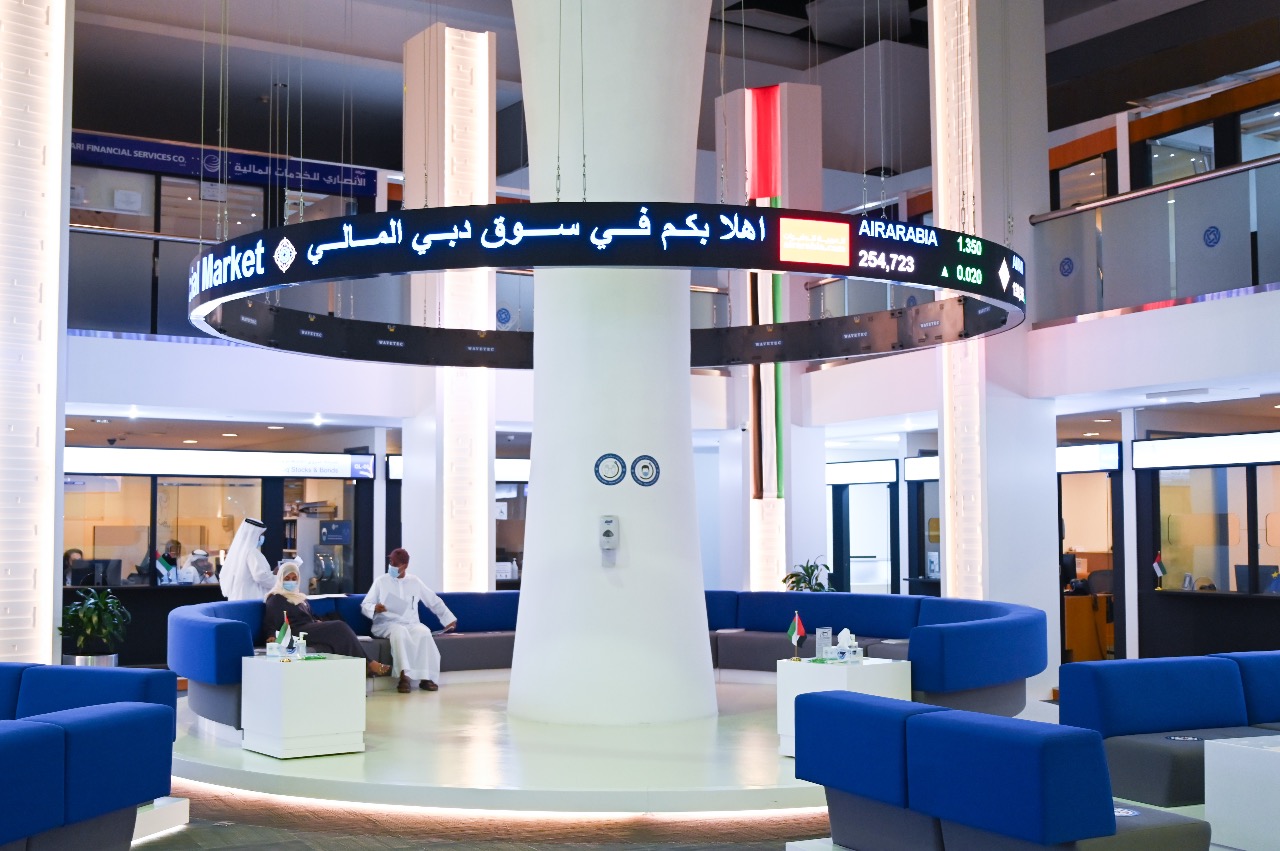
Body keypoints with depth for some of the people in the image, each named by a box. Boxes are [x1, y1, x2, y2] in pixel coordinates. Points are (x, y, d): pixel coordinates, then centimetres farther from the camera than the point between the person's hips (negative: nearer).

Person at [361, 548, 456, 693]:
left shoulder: (415, 582, 12)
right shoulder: (381, 582, 5)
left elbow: (435, 602, 19)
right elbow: (364, 605, 2)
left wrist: (449, 619, 16)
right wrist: (375, 609, -21)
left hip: (411, 623, 2)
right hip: (386, 624, -2)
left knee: (424, 633, -32)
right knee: (400, 632, -38)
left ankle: (425, 677, -29)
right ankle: (404, 676, -42)